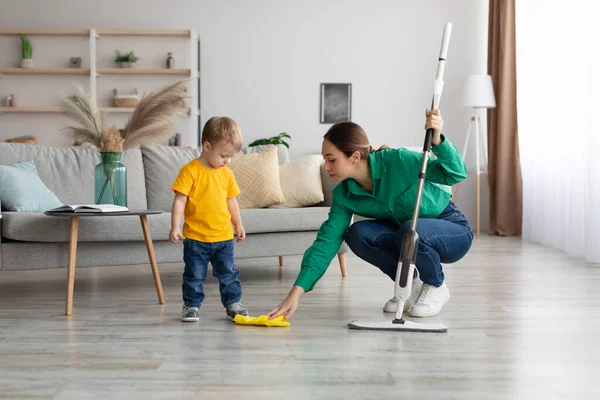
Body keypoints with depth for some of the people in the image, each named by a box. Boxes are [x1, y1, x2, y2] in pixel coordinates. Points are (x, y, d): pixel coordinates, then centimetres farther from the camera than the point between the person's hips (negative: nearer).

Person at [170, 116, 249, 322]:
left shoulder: (227, 174, 6)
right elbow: (180, 200, -12)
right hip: (196, 237, -4)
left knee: (228, 273, 11)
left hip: (224, 236, 4)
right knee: (194, 275, 6)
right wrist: (175, 227, -18)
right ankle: (191, 305, 19)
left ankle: (233, 303, 24)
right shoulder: (190, 171, -11)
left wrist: (238, 224, 20)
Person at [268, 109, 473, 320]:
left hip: (453, 232, -5)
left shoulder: (397, 161, -27)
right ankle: (409, 284, 1)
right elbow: (327, 241, -17)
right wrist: (296, 293, -24)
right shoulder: (344, 195, -12)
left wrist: (437, 138, -45)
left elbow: (456, 174, -26)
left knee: (410, 231, -37)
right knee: (357, 234, -21)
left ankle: (436, 286, -6)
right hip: (407, 237, 5)